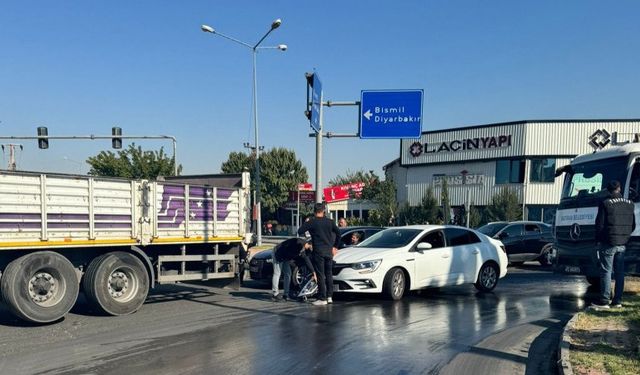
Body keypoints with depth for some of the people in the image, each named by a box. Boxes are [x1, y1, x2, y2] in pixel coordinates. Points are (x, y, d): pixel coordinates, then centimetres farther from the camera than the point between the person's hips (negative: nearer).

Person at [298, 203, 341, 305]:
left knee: (320, 275, -2)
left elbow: (300, 231, -8)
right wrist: (335, 246, 16)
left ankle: (322, 298, -2)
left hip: (318, 251, -4)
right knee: (329, 274, 14)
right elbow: (338, 233, 7)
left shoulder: (311, 222, -6)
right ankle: (329, 296, 18)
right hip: (329, 251, 4)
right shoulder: (330, 221, 5)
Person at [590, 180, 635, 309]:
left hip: (608, 243, -5)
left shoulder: (605, 204, -11)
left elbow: (599, 224, -11)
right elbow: (633, 225, 12)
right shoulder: (629, 204, 7)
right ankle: (617, 301, 14)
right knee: (620, 272, 10)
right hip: (622, 244, 6)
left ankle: (604, 301, -2)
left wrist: (598, 240, 0)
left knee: (606, 272, -3)